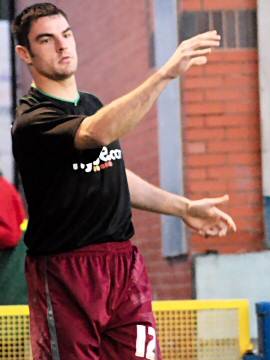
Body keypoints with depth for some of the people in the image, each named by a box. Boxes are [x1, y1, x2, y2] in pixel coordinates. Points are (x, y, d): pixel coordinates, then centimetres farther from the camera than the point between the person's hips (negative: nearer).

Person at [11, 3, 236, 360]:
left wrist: (183, 207, 23)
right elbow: (98, 134, -32)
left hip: (125, 263, 7)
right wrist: (166, 73, -37)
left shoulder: (93, 105, 15)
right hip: (63, 274, -7)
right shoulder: (32, 121, -13)